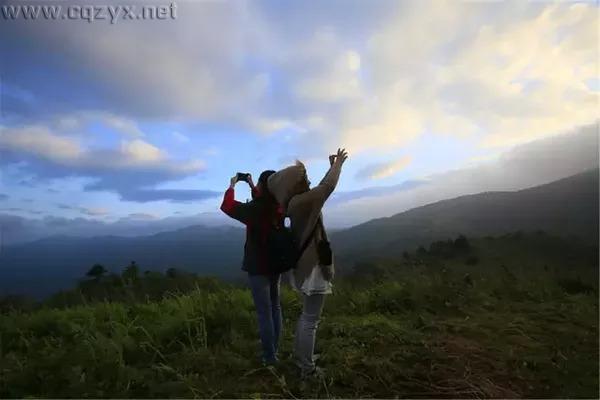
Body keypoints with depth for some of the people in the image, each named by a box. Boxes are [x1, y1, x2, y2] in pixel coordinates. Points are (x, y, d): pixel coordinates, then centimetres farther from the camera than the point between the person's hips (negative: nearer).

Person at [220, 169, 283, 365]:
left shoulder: (255, 209, -21)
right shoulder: (279, 207, -3)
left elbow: (227, 206, -8)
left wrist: (232, 185, 5)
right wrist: (251, 186, 20)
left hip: (258, 267, -7)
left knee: (264, 312, 2)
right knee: (275, 307, 18)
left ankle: (270, 357, 11)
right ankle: (273, 350, 31)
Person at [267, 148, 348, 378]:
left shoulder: (299, 202, 7)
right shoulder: (299, 202, -20)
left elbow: (322, 189, 23)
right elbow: (327, 188, -19)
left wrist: (332, 168, 21)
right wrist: (338, 165, -3)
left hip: (306, 265, 10)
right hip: (312, 268, -10)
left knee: (306, 316, 23)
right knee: (311, 320, 3)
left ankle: (299, 355, 37)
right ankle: (307, 368, 17)